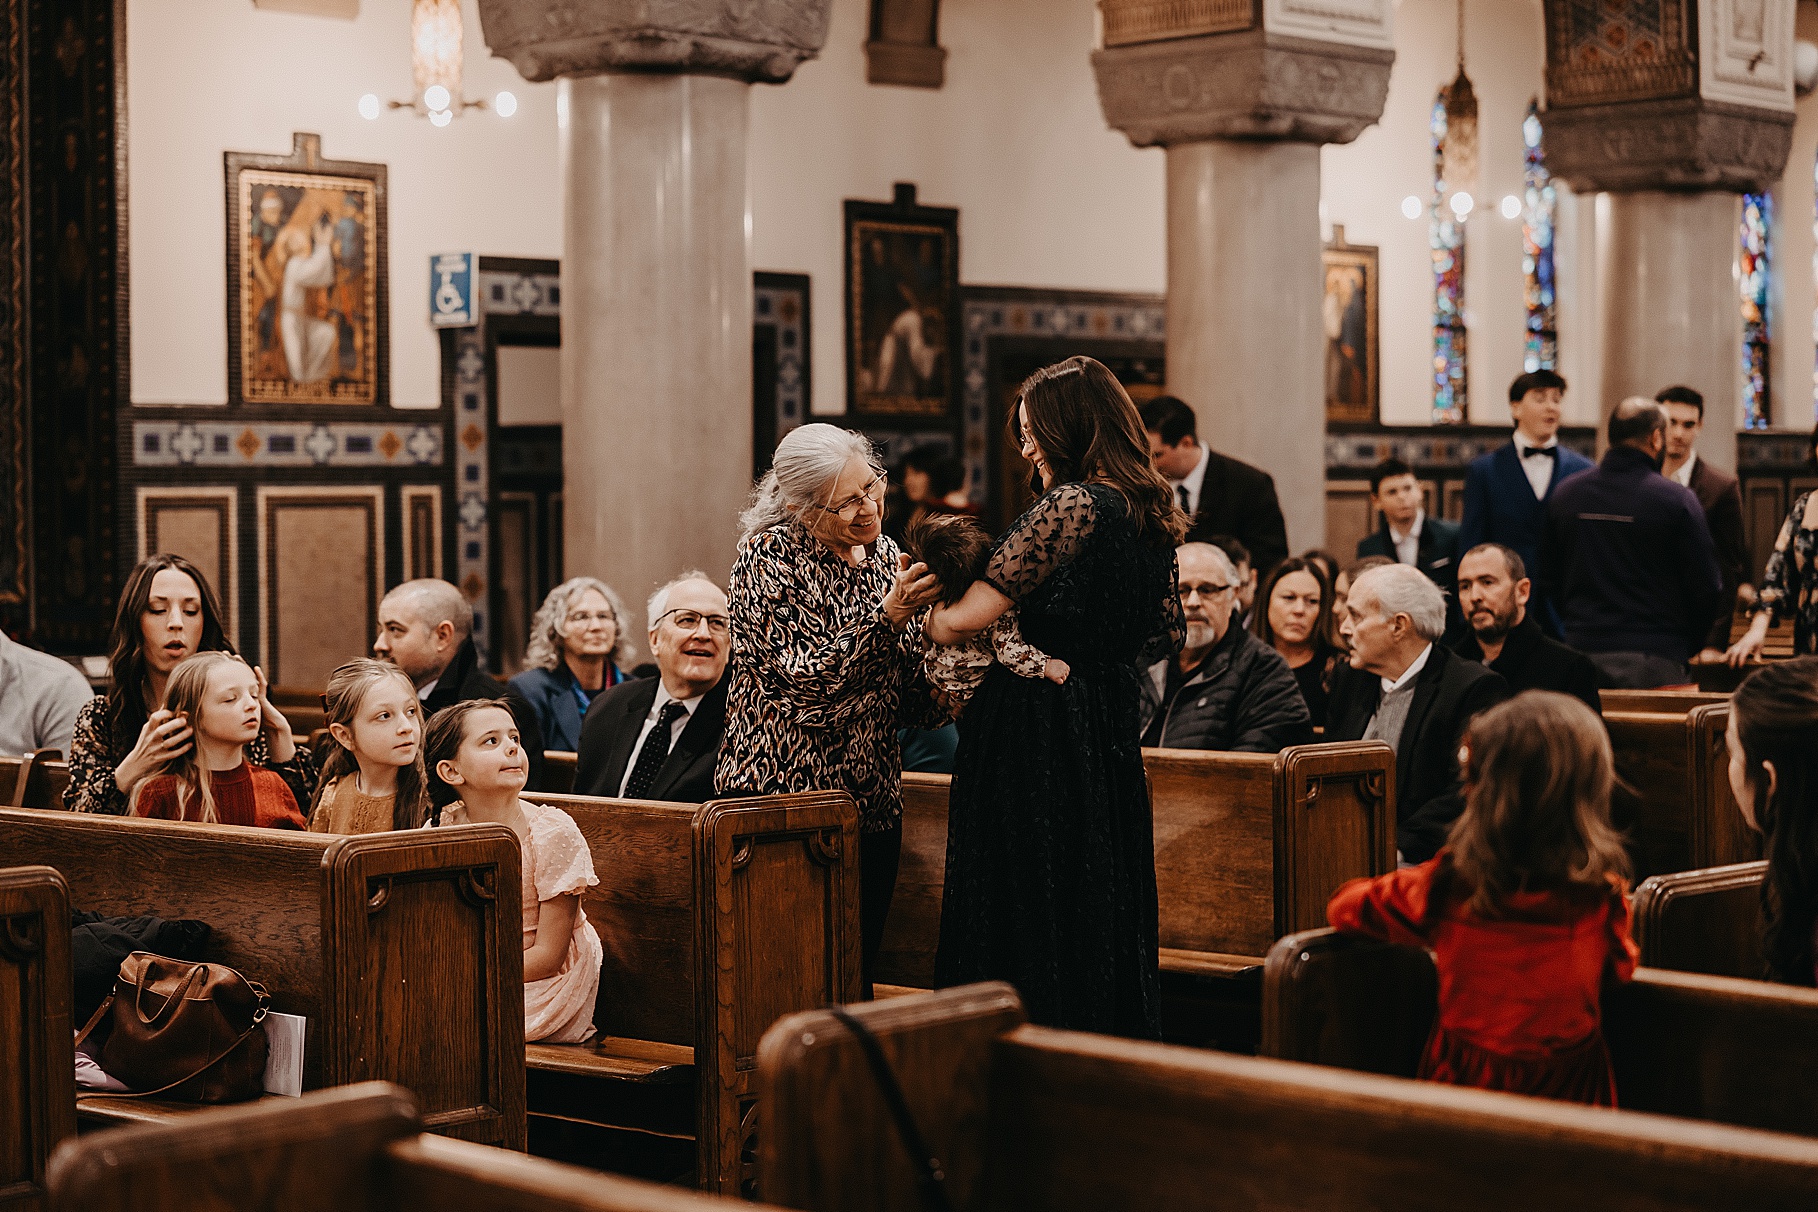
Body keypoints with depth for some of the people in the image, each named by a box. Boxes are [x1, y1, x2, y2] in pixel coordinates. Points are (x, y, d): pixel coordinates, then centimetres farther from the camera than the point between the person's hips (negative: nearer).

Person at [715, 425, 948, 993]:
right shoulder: (769, 554, -8)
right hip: (782, 792, -5)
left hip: (871, 795, 5)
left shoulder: (886, 556, 7)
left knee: (857, 976, 8)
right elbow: (807, 676, -17)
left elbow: (914, 705, 6)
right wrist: (887, 615, -26)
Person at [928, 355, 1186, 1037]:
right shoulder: (1150, 513, 9)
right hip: (1113, 726, 8)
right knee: (1103, 904, 15)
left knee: (1028, 919, -1)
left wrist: (920, 621, 0)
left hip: (1036, 732, -8)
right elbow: (1169, 634, 20)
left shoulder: (1071, 505, -16)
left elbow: (967, 619, -18)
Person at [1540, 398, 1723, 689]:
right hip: (1653, 659, -4)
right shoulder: (1676, 500, -7)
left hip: (1581, 652, 4)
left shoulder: (1565, 495, 5)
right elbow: (1707, 587, -4)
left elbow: (1548, 580, 12)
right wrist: (1687, 647, 11)